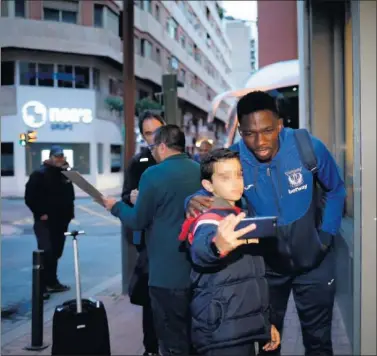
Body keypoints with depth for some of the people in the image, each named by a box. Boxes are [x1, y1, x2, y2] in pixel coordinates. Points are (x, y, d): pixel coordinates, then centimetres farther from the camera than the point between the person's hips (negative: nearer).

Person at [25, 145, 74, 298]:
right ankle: (41, 286, -10)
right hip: (45, 221, -7)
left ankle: (52, 282, 24)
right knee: (46, 252, -15)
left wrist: (69, 213, 12)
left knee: (56, 253, 13)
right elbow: (29, 197, -13)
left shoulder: (66, 174, 13)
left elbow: (70, 196, 23)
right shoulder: (40, 174, -9)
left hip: (61, 221, 7)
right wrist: (40, 213, -17)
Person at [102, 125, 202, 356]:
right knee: (195, 336, 20)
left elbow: (138, 221, -9)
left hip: (168, 273, -6)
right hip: (199, 270, 7)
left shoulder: (154, 174, -14)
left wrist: (116, 206, 11)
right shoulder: (201, 171, 5)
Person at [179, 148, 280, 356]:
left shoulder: (241, 219, 13)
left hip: (246, 330, 8)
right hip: (221, 337, -8)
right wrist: (217, 246, -61)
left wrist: (266, 322, 22)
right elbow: (200, 252, -39)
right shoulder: (208, 221, -14)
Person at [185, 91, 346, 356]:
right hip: (266, 265, 1)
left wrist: (327, 233, -8)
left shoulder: (308, 147, -21)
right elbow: (208, 192, -13)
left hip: (314, 262, 0)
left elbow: (336, 190, -4)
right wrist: (193, 201, -36)